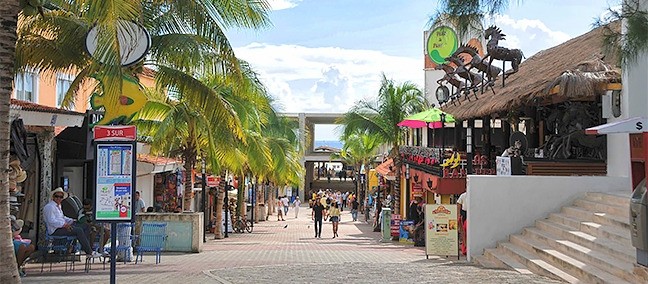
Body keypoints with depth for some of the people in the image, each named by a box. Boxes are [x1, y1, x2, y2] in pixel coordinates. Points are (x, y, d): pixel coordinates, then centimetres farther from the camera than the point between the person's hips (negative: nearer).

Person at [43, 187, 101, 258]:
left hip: (61, 227, 10)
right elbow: (51, 221, -21)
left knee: (81, 228, 1)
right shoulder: (49, 207, -11)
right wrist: (64, 225, -28)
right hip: (55, 230, -10)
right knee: (78, 230, -20)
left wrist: (72, 221, 14)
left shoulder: (58, 206, 21)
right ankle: (89, 252, -18)